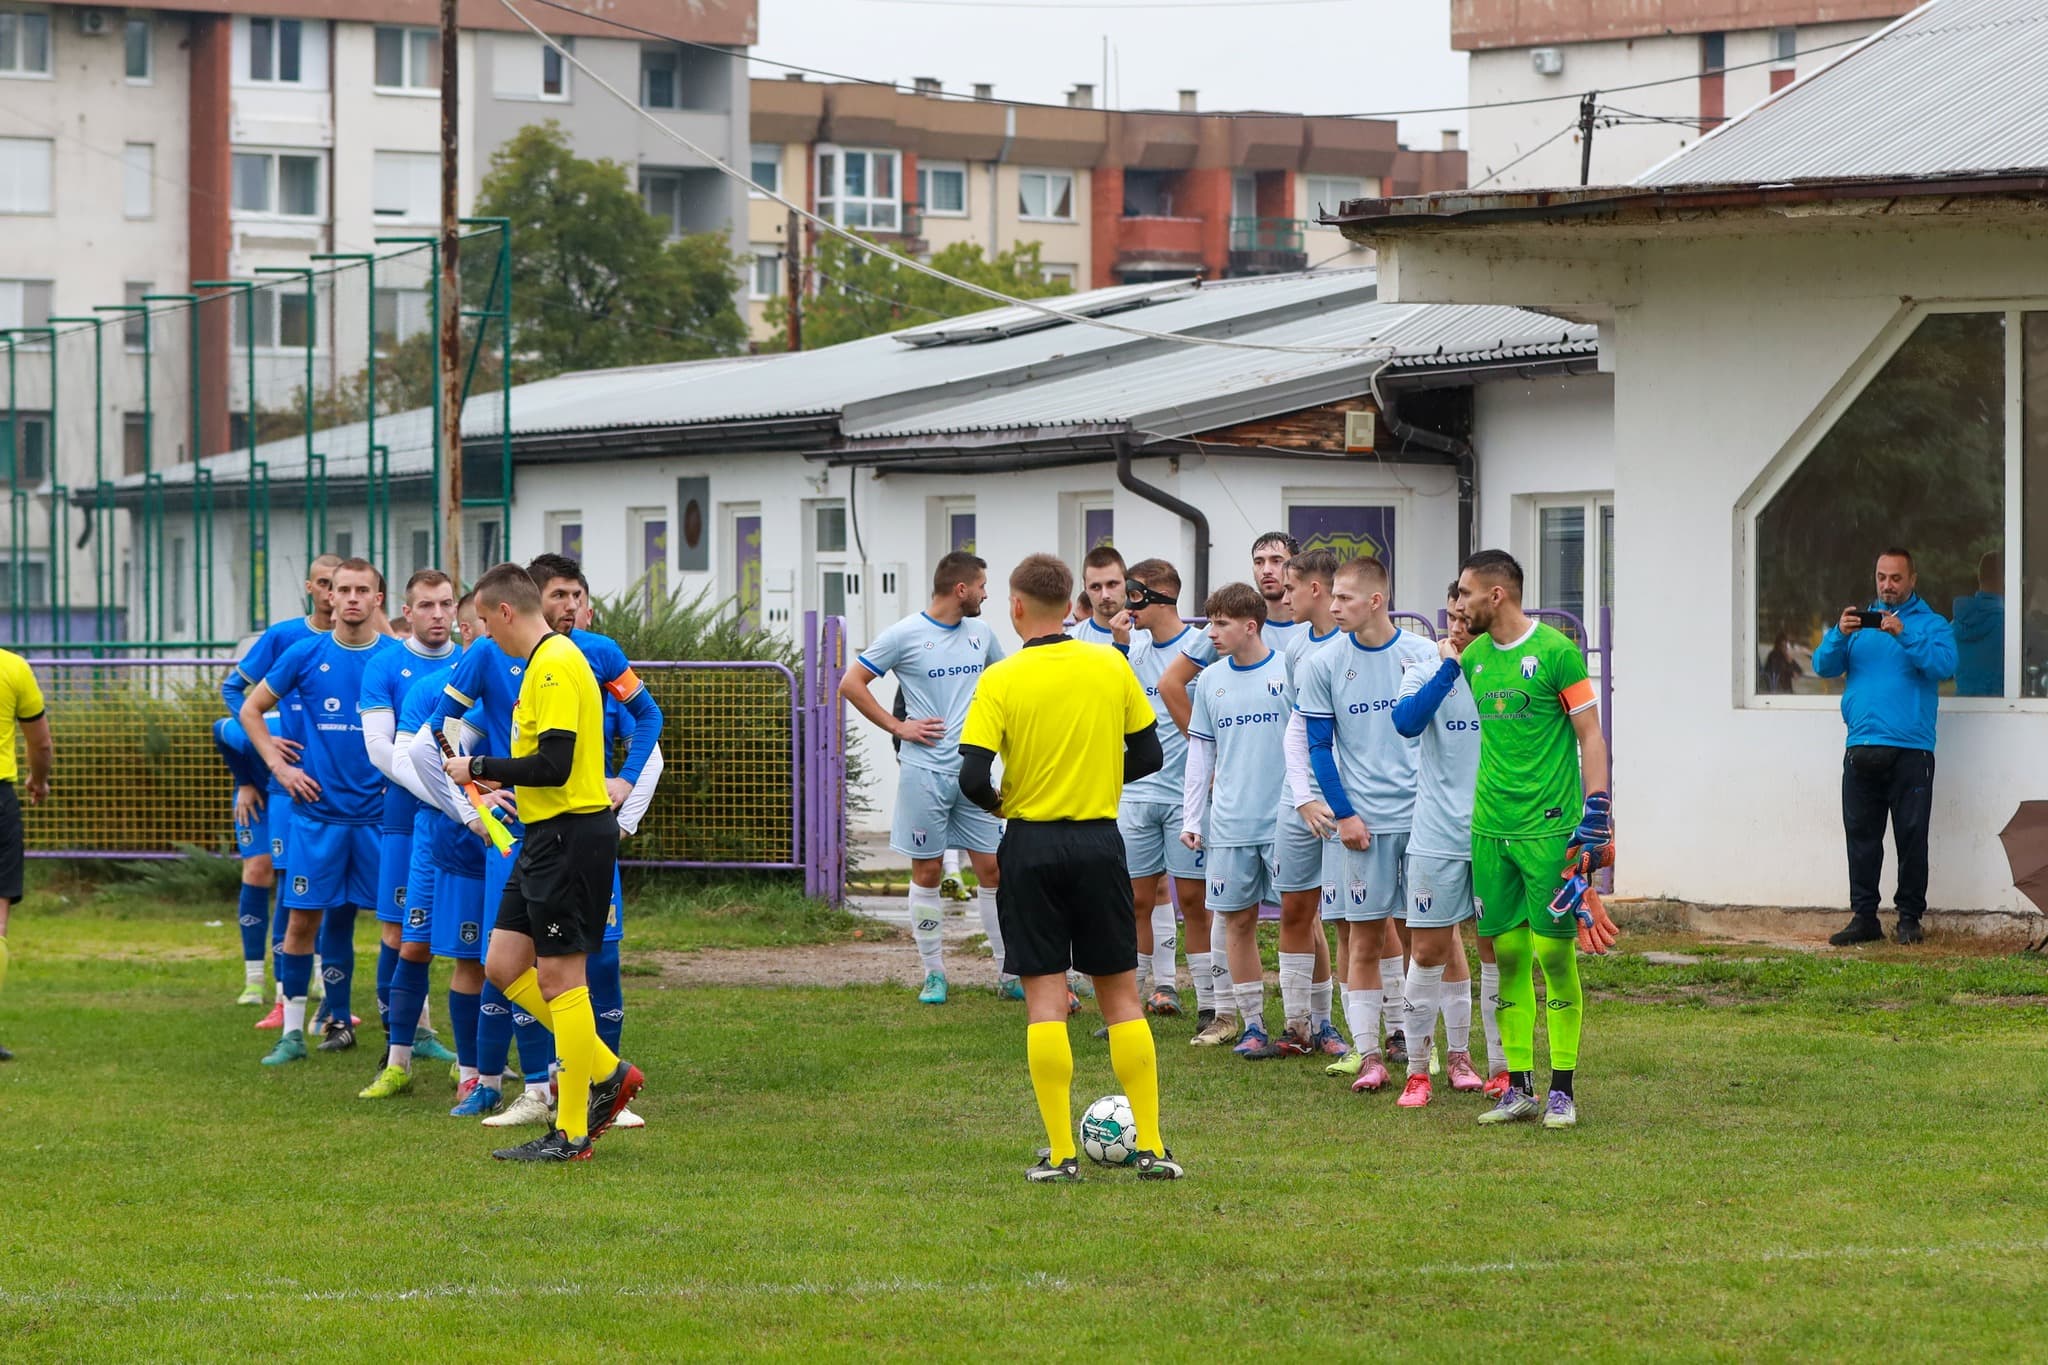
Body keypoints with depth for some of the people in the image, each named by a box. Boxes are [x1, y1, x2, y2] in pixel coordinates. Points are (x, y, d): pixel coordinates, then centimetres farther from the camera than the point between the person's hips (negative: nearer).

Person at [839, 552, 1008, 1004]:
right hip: (924, 772, -4)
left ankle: (1009, 975, 9)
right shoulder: (905, 635, -7)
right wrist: (897, 727, -7)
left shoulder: (981, 633, 10)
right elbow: (852, 684, -5)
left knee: (992, 868, 3)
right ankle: (934, 974, 10)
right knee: (926, 871, 2)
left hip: (974, 771, 4)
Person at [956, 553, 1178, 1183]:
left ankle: (1061, 1152, -1)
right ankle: (1151, 1148, 6)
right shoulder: (1111, 667, 0)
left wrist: (996, 802, 7)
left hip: (1031, 846, -2)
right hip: (1099, 842, 2)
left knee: (1045, 996, 2)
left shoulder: (1001, 679, -9)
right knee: (1120, 994, 9)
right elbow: (1148, 753, 6)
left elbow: (972, 778, -14)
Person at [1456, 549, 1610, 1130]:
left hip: (1548, 829, -5)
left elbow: (1590, 736, -6)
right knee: (1508, 955, 5)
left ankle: (1562, 1089, 2)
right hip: (1489, 829, 6)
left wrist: (1596, 815, -11)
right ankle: (1518, 1086, 10)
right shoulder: (1473, 657, 12)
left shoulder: (1556, 651, -7)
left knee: (1554, 954, -4)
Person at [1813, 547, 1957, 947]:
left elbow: (1943, 666, -13)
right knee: (1861, 835, 3)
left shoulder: (1931, 625, 5)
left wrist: (1903, 635, -22)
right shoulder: (1859, 619, 17)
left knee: (1911, 836, -3)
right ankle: (1864, 917, 7)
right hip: (1861, 749, 3)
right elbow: (1823, 666, 7)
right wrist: (1840, 634, -12)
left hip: (1910, 749, -3)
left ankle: (1909, 917, 4)